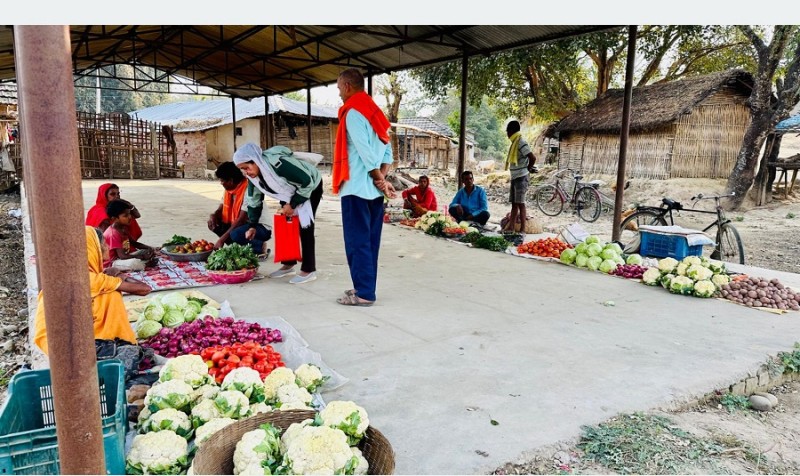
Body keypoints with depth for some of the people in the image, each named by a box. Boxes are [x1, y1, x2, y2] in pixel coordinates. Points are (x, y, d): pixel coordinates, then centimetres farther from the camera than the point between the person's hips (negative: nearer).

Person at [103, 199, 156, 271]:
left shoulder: (123, 228, 6)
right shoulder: (113, 233, -23)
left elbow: (133, 243, 17)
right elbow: (122, 256, -28)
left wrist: (148, 247, -1)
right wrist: (141, 256, -26)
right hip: (112, 262, -10)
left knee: (150, 252, 10)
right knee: (133, 263, -38)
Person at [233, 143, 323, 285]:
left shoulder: (278, 164, -38)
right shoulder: (253, 175, -13)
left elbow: (307, 181, -31)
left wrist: (292, 205, -26)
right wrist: (253, 225, -2)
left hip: (311, 187, -8)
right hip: (290, 192, 8)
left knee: (304, 227, -13)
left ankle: (309, 270, -9)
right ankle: (288, 264, 17)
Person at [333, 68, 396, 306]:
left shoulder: (352, 113, -10)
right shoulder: (375, 112, 16)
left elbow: (365, 153, -17)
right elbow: (387, 151, 11)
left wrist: (381, 181, -8)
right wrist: (381, 179, 1)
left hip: (357, 187, -8)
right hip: (373, 189, 8)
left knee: (357, 242, -3)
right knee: (369, 241, 11)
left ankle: (364, 293, 2)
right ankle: (365, 288, 19)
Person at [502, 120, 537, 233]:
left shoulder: (521, 142, -15)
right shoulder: (515, 142, 14)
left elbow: (533, 158, -22)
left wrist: (528, 169, -10)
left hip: (521, 177, -10)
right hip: (515, 177, 10)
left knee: (520, 203, -7)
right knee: (514, 203, 11)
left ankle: (522, 230, -4)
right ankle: (510, 227, 15)